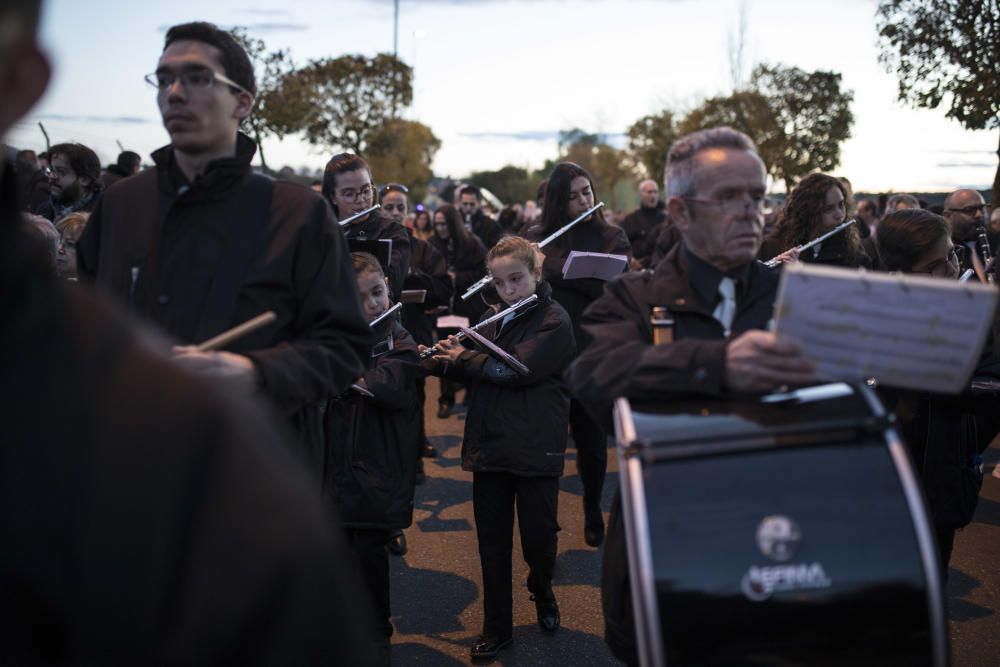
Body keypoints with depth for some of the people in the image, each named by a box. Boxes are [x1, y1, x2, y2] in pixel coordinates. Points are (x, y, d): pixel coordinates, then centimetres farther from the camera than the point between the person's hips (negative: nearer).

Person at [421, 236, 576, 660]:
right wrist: (439, 358, -6)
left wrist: (461, 358, -9)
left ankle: (542, 589, 35)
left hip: (535, 449, -5)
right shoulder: (495, 319, 11)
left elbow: (516, 369, -20)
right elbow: (475, 371, 12)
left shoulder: (554, 320, -9)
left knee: (539, 536, 3)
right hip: (489, 444, 5)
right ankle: (496, 627, 20)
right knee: (492, 540, 8)